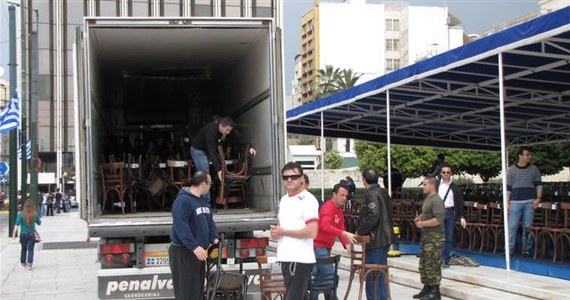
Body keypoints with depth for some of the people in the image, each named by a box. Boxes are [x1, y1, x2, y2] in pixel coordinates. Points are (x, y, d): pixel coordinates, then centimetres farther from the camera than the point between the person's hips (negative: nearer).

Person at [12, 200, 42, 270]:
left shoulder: (21, 214, -10)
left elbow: (17, 225, -12)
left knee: (23, 249, 18)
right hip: (32, 234, -1)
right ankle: (29, 264, -5)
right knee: (30, 250, 4)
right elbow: (39, 223, 6)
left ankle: (23, 263, 30)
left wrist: (14, 233, -7)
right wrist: (39, 218, 24)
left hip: (23, 234, 1)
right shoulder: (35, 214, -8)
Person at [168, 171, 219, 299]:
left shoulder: (203, 201, 13)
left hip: (199, 251, 9)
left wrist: (214, 238, -1)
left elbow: (210, 222, 17)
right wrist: (194, 246, -31)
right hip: (183, 251, -9)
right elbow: (181, 227, -26)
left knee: (198, 288, 15)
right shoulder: (183, 200, -18)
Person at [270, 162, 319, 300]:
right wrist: (275, 231, 2)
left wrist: (283, 232, -13)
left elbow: (311, 232, -20)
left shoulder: (308, 200, -11)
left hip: (300, 260, -9)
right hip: (286, 258, 9)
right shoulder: (284, 199, 15)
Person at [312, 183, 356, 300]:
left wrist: (347, 244, -8)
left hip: (325, 248, 10)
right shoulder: (328, 207, -17)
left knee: (319, 276, 15)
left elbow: (341, 230, 9)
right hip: (319, 247, -10)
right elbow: (326, 226, -35)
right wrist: (344, 234, -44)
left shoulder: (339, 211, 13)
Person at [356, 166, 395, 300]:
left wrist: (360, 231, -14)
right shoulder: (384, 192, 12)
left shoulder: (371, 194, -16)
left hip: (375, 240, -9)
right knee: (381, 273, 16)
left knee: (371, 275, -2)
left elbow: (372, 217, -26)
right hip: (385, 238, 9)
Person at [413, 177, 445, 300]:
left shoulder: (436, 200, -17)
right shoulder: (427, 198, 14)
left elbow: (438, 219, -26)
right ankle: (427, 288, 22)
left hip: (434, 237, -10)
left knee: (432, 264, -6)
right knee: (424, 263, 13)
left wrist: (423, 223, -19)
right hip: (426, 235, 10)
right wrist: (420, 217, 10)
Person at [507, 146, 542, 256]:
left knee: (528, 227, 3)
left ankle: (527, 250, 11)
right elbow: (508, 188, 4)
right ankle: (509, 250, 2)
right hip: (515, 202, -1)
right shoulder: (511, 170, 4)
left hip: (529, 202, 1)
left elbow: (539, 185, 9)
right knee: (512, 227, -3)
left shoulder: (534, 169, 8)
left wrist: (538, 198, -4)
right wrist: (507, 203, -1)